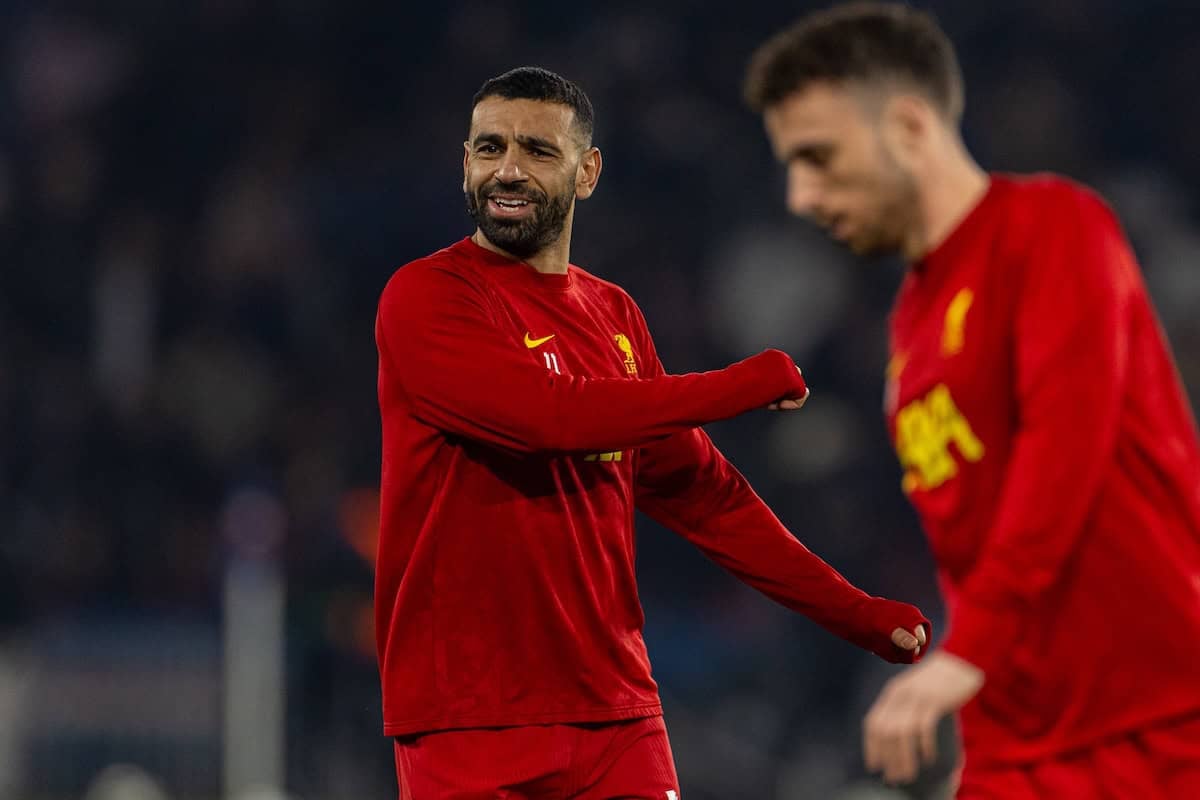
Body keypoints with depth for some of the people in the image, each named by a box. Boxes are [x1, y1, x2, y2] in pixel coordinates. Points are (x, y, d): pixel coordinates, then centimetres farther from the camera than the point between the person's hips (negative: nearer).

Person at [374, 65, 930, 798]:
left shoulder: (615, 316, 13)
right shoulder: (427, 297, -6)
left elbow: (696, 488, 16)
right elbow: (547, 413, -20)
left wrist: (854, 613, 10)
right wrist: (748, 385, -10)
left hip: (618, 715, 5)